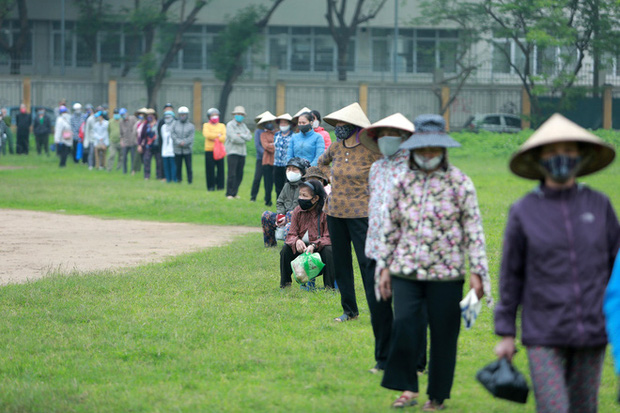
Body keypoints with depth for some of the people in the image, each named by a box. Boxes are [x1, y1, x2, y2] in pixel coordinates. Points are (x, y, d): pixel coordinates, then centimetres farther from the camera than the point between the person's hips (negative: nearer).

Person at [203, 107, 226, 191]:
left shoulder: (222, 126, 14)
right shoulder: (206, 125, 9)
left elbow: (224, 137, 0)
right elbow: (207, 135, -10)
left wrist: (215, 139, -12)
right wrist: (218, 135, -7)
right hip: (209, 150, -1)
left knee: (220, 169, -2)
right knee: (210, 169, -4)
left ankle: (220, 186, 5)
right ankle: (211, 186, 2)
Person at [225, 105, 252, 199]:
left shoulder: (243, 126, 16)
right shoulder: (230, 125, -3)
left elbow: (249, 136, 3)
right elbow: (233, 138, -15)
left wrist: (241, 135, -13)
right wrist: (244, 138, -2)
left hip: (242, 153, 6)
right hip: (232, 152, -6)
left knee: (239, 175, 4)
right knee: (232, 174, -10)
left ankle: (234, 193, 12)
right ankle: (229, 194, -4)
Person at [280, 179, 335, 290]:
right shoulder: (297, 211, 0)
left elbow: (328, 238, -19)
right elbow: (291, 235, -3)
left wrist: (314, 245, -37)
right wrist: (296, 241, -28)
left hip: (319, 248, -4)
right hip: (302, 248, 4)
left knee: (328, 251, -35)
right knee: (285, 249, -21)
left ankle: (329, 286, -25)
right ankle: (285, 284, -9)